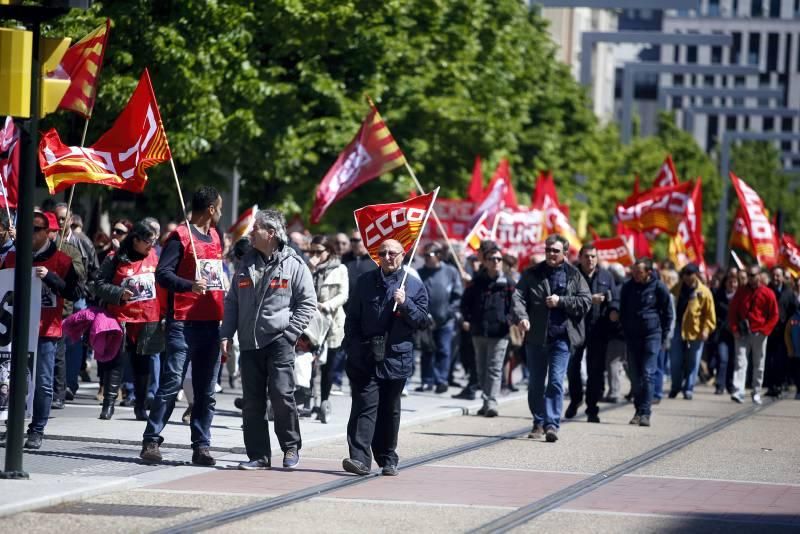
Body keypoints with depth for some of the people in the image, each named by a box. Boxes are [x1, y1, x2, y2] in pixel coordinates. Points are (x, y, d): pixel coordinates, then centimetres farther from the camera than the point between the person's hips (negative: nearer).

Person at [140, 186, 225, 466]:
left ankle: (201, 446, 8)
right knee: (171, 383, -9)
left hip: (211, 323, 7)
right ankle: (151, 441, -5)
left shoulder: (215, 237, 17)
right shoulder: (181, 236, -4)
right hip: (183, 323, -7)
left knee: (206, 390, 5)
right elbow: (162, 273, -13)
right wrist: (189, 286, -29)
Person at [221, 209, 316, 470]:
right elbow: (232, 302, 19)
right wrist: (226, 334, 8)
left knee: (282, 394, -12)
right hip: (249, 343, 5)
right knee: (252, 402, 3)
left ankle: (291, 448, 5)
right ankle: (259, 456, 9)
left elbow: (308, 302, -1)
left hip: (278, 340, -5)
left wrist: (289, 333, -10)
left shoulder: (294, 265, -1)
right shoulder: (246, 264, 16)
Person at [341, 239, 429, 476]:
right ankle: (359, 459, -19)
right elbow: (352, 317, 10)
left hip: (396, 357, 1)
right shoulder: (366, 282, 9)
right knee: (365, 406, -11)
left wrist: (405, 303, -13)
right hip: (365, 358, -1)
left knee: (389, 410, 10)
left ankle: (388, 460, 20)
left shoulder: (415, 286, 7)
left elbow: (422, 320, 3)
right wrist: (353, 348, 0)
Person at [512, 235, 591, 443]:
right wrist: (521, 317, -23)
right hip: (536, 337, 2)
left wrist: (561, 301, -13)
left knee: (556, 381, -11)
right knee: (535, 383, 9)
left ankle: (552, 424, -12)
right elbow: (518, 296, -4)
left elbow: (585, 302, -1)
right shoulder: (532, 274, 6)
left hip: (561, 337, -2)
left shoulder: (574, 276, 5)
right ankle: (538, 423, 21)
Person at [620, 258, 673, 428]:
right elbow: (622, 311, 14)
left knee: (647, 374, -10)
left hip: (652, 335, -4)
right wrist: (624, 331, 8)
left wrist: (664, 336, 2)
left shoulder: (659, 287, -6)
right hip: (632, 335, 4)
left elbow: (668, 313, 3)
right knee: (635, 375, 3)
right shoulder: (628, 287, 3)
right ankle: (638, 410, 12)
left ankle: (645, 412, -11)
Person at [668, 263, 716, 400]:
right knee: (675, 361, 4)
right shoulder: (677, 288, 3)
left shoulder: (704, 292, -7)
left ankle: (688, 389, 14)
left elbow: (710, 314, -5)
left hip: (694, 331, -3)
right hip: (678, 329, 3)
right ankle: (676, 386, 20)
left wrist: (706, 330, -15)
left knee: (692, 362, 4)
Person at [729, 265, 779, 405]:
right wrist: (734, 329, -3)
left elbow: (774, 315, 0)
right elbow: (732, 311, 7)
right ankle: (739, 393, -18)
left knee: (759, 366, 6)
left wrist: (765, 331, -8)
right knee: (740, 362, -10)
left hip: (759, 334, -1)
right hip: (742, 334, 1)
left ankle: (757, 394, 16)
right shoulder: (741, 291, 4)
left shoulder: (768, 293, -2)